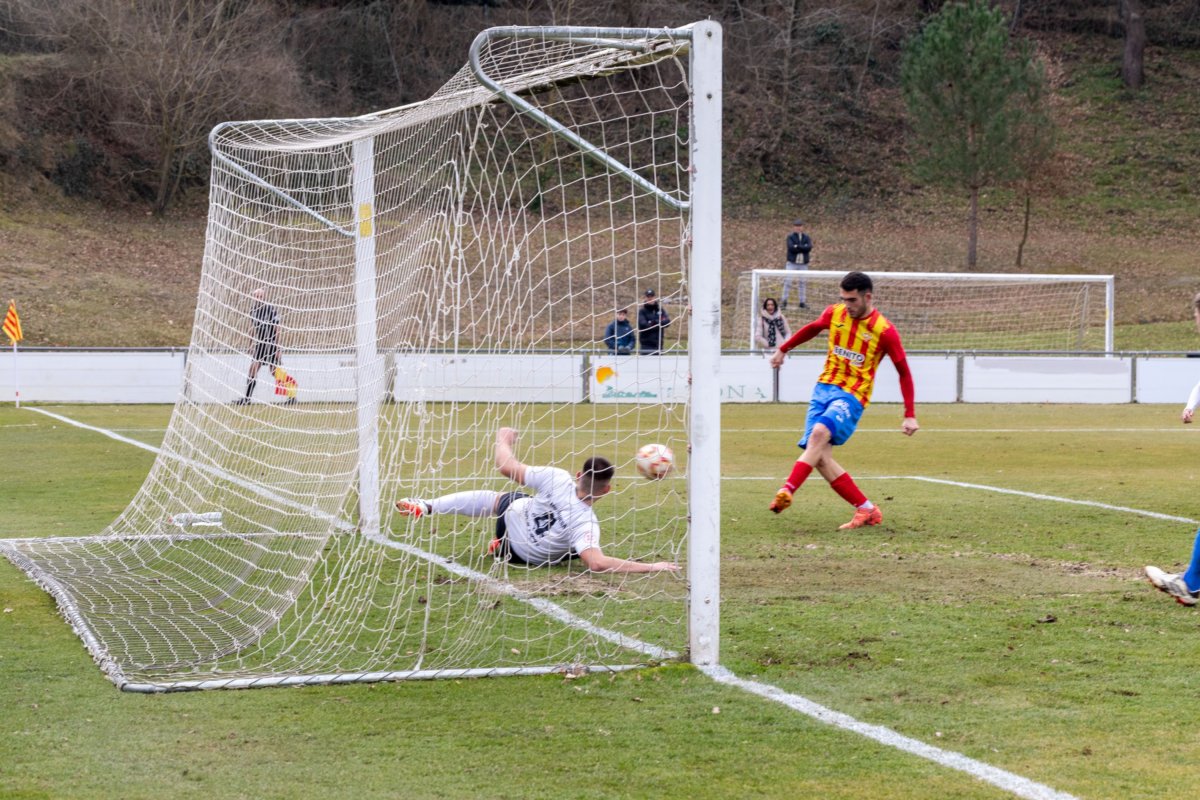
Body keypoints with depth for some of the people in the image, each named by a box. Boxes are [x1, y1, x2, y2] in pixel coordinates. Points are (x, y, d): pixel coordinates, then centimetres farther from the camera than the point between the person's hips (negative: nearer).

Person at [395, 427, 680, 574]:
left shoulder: (557, 479, -33)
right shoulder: (587, 523, -40)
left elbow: (507, 467, -24)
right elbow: (596, 563, -55)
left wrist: (503, 440, -2)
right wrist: (651, 567, -52)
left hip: (512, 513, 0)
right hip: (526, 555, 0)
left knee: (498, 497, 32)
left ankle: (426, 507, 32)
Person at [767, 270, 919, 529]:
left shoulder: (884, 331, -10)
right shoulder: (834, 314, 3)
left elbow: (904, 372, -2)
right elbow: (811, 329, 26)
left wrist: (910, 415, -5)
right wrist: (783, 349, 36)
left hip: (851, 396, -5)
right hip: (824, 388, 5)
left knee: (819, 433, -33)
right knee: (820, 458, -8)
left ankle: (787, 491, -41)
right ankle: (867, 510, -1)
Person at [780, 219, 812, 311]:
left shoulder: (807, 237, 8)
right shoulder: (790, 237, 1)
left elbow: (809, 248, -9)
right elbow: (791, 247, -16)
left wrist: (798, 247, -16)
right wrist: (803, 248, -13)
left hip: (803, 264, 2)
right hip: (792, 263, -2)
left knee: (802, 282, 6)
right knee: (787, 281, -6)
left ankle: (802, 302, 12)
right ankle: (784, 301, -1)